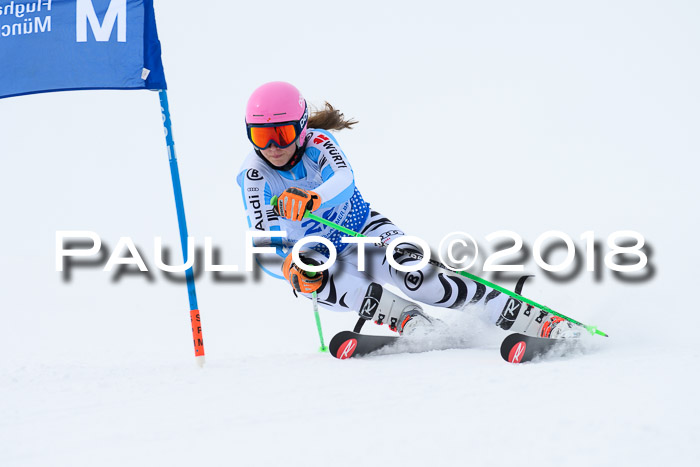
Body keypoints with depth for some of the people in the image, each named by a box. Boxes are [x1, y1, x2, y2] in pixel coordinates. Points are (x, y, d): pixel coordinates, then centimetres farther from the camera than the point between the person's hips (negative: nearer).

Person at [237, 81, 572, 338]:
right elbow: (262, 236, -23)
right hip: (320, 256, 1)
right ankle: (412, 321, -29)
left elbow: (344, 181, -39)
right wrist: (289, 264, -45)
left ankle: (524, 316, -26)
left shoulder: (317, 141, -18)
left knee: (415, 277, -29)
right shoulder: (254, 174, -14)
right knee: (310, 279, -36)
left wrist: (312, 198, -62)